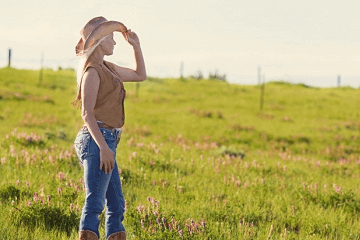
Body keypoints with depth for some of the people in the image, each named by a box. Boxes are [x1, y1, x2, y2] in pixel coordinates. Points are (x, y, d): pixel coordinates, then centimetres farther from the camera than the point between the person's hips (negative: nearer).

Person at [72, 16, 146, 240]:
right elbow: (87, 113, -18)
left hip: (105, 141, 10)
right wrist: (103, 147, -25)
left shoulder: (107, 68, 17)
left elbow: (140, 75, 31)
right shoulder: (92, 72, -10)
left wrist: (136, 45, 20)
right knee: (94, 203, -13)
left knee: (116, 205, 10)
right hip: (97, 139, -10)